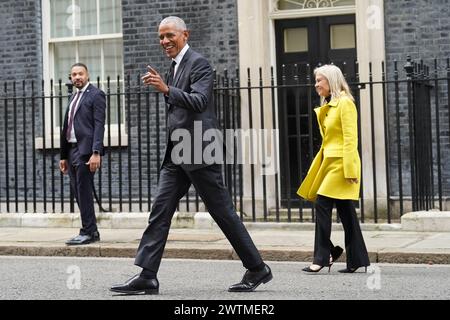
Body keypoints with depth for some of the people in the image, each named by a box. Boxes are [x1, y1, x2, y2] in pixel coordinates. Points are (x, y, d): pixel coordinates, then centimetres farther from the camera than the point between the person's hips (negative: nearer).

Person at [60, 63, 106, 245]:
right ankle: (91, 231, 15)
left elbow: (99, 125, -12)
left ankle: (88, 232, -2)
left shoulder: (95, 95, -4)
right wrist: (64, 156, 18)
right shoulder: (74, 98, 21)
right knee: (78, 194, 8)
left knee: (84, 193, -7)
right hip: (72, 150, 8)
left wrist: (96, 153, -21)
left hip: (85, 150, -8)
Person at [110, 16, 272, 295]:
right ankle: (147, 277, -1)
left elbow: (200, 102, -24)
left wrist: (167, 89, -33)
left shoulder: (199, 63, -9)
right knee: (160, 211, 0)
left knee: (223, 212, -1)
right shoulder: (176, 66, 19)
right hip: (177, 155, 9)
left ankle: (257, 269, 12)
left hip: (199, 153, -9)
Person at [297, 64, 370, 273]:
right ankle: (357, 260, 11)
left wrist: (349, 170, -19)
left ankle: (322, 257, -8)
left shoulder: (345, 103, -9)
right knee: (345, 212, 8)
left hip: (341, 163, -9)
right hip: (329, 161, 9)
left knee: (322, 205, -12)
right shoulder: (328, 106, 18)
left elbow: (350, 139, -15)